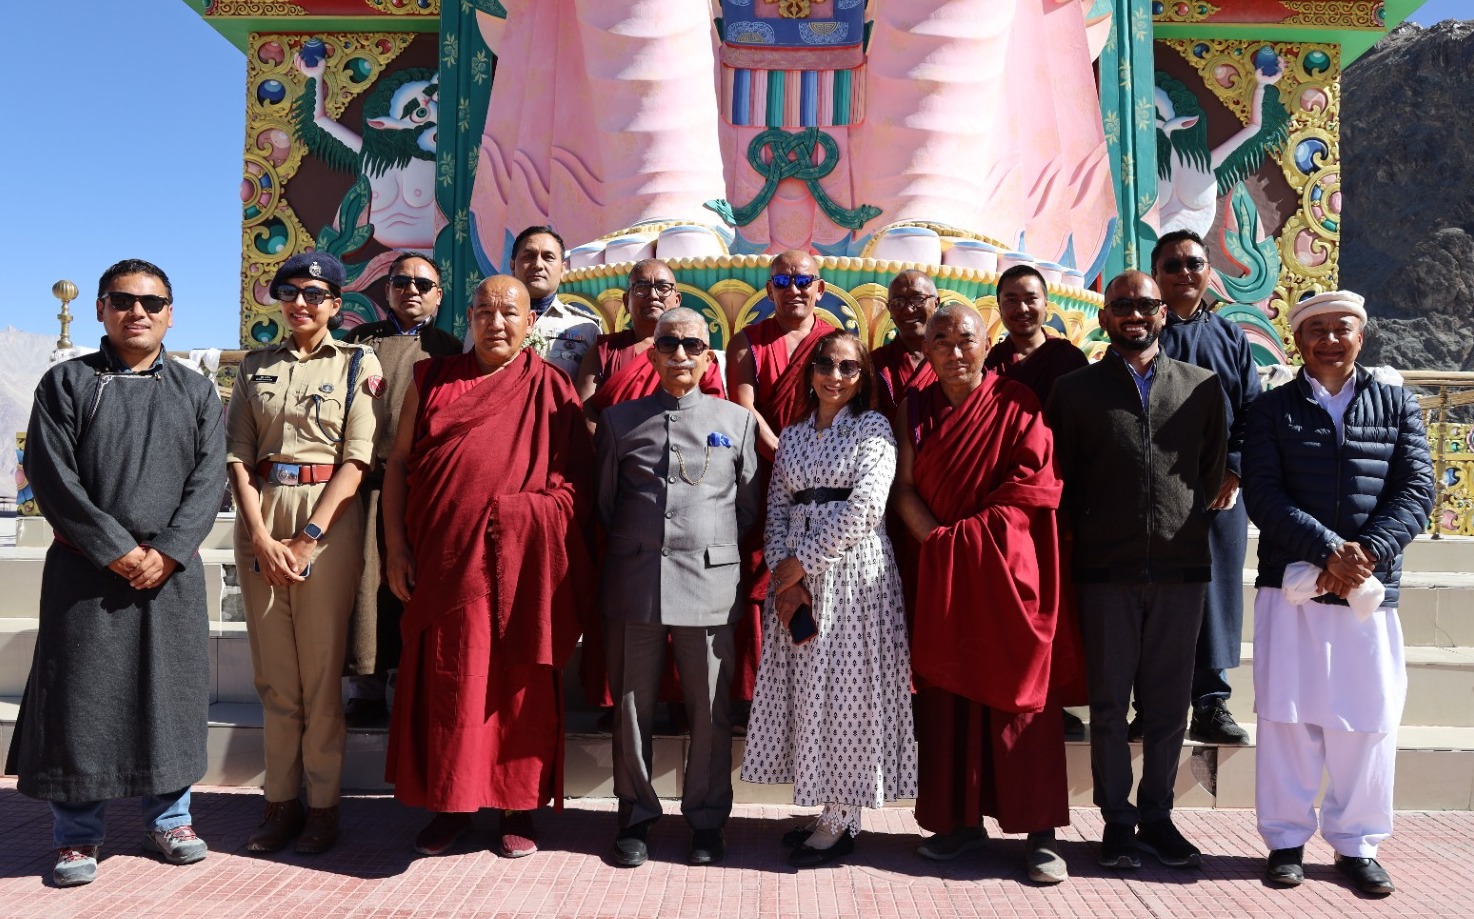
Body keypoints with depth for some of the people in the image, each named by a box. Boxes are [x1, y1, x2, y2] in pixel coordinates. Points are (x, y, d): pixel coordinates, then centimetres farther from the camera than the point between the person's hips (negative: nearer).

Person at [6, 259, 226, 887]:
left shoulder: (197, 393, 10)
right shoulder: (66, 382, 4)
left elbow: (208, 480, 2)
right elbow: (51, 475, -5)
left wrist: (167, 552, -11)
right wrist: (117, 550, -12)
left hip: (172, 569, 2)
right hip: (85, 569, -1)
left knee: (171, 690, 7)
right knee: (80, 694, 2)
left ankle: (169, 817, 22)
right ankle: (77, 835, 16)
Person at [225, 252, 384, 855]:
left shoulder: (358, 364, 2)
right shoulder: (256, 367, 13)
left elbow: (357, 460, -6)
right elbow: (237, 456, 6)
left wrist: (308, 538, -12)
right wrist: (261, 536, -7)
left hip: (328, 517, -4)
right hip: (260, 516, 4)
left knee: (320, 669, -1)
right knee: (273, 670, 8)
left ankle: (323, 804, 10)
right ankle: (280, 800, 18)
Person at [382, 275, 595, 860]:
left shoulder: (552, 389, 5)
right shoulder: (433, 381, 10)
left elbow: (579, 481, 3)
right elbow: (398, 465, 8)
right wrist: (395, 546, 0)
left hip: (524, 561, -1)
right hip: (445, 559, 2)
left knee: (521, 683, 5)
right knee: (447, 680, 6)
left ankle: (519, 805, 19)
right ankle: (451, 804, 22)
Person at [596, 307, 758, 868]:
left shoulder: (737, 420, 9)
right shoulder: (620, 418, 10)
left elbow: (749, 506, 13)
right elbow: (603, 502, 14)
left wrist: (726, 551, 7)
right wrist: (619, 556, 10)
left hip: (710, 581, 0)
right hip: (633, 581, 1)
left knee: (711, 707, 5)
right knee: (632, 704, 8)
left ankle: (707, 820, 22)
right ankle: (635, 817, 24)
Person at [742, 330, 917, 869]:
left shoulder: (874, 428, 0)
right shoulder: (792, 436, 15)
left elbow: (866, 507, -11)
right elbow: (777, 508, 9)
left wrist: (803, 561, -12)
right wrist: (782, 573, -7)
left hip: (852, 571, -5)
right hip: (795, 575, 5)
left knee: (847, 685, -2)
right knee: (804, 686, 6)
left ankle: (842, 822, 9)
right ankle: (826, 807, 18)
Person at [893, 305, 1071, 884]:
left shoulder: (1016, 404, 1)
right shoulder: (916, 409, 11)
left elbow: (1032, 482, -8)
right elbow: (904, 486, 4)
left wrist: (970, 532, -12)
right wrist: (936, 538, -10)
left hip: (1004, 567, -3)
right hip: (940, 570, 4)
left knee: (1016, 690, -2)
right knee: (947, 690, 5)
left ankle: (1039, 831, 4)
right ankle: (961, 819, 16)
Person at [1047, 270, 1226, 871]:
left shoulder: (1202, 386, 8)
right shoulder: (1076, 389, 5)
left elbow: (1213, 470, 15)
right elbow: (1061, 480, 8)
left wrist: (1184, 524, 11)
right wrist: (1091, 534, 5)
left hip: (1181, 566, 1)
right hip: (1106, 569, -1)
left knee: (1168, 703, 9)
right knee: (1109, 702, 6)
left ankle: (1156, 817, 23)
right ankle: (1117, 821, 18)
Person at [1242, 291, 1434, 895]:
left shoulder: (1397, 407, 10)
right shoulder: (1270, 410, 5)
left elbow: (1416, 492, 1)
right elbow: (1262, 496, -5)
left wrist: (1365, 554, -14)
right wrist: (1329, 550, -17)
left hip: (1371, 591, 2)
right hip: (1291, 587, -1)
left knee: (1368, 721, 6)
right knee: (1288, 716, 4)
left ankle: (1356, 844, 21)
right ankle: (1286, 840, 17)